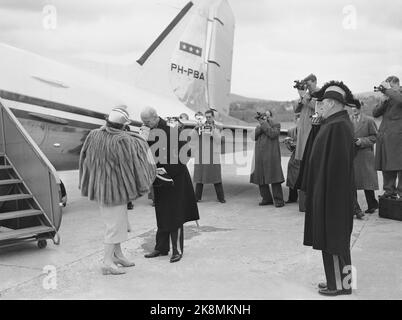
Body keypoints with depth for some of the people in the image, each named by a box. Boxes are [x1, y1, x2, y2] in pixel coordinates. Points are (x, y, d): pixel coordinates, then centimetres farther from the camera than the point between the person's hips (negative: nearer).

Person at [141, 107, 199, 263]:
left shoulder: (172, 130, -17)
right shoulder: (149, 133, 3)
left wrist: (168, 170, -22)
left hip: (175, 178, -6)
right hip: (159, 180, 6)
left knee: (174, 214, -2)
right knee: (161, 214, 12)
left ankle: (177, 250, 7)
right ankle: (161, 247, 21)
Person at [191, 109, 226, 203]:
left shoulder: (217, 127, 6)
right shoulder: (200, 126, 10)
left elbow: (218, 140, -7)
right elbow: (192, 137, 0)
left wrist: (213, 129, -19)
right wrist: (196, 128, -16)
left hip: (213, 157, -1)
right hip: (201, 157, 2)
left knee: (216, 177, -3)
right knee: (199, 177, 2)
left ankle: (221, 197, 4)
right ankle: (197, 197, 10)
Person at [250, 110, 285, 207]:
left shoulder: (275, 124, 5)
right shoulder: (259, 126, 21)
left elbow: (273, 134, -14)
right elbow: (255, 137, 6)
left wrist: (264, 123, -10)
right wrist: (260, 125, -6)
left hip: (271, 155, -6)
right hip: (259, 155, 6)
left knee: (274, 177, -8)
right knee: (260, 177, 5)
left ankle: (278, 200, -4)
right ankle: (267, 198, 14)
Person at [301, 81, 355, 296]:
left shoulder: (338, 126, -19)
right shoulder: (332, 123, 12)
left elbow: (337, 163, -23)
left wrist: (329, 194, -23)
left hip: (332, 192, -10)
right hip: (326, 191, 10)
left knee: (334, 237, 0)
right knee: (331, 237, 17)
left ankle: (341, 284, 13)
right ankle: (336, 279, 28)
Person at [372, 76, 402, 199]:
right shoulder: (387, 99, 18)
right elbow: (375, 113, 10)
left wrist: (388, 90, -12)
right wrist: (385, 99, -1)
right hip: (384, 137, 6)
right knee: (387, 168, 7)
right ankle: (389, 191, 16)